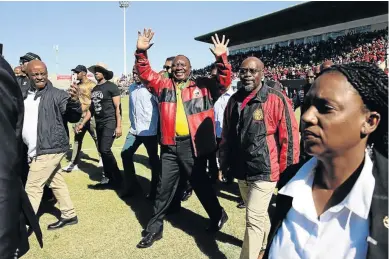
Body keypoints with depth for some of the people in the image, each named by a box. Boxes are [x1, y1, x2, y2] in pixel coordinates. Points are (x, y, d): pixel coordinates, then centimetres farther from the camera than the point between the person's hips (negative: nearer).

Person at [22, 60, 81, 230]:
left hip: (49, 149, -7)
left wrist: (74, 101, -39)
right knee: (57, 183, 17)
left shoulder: (57, 94, -11)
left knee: (32, 188, -1)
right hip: (37, 150, 7)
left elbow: (74, 117, -20)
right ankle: (69, 215, 32)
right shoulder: (24, 96, 10)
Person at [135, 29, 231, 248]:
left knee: (200, 184, 12)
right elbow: (145, 73, 9)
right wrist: (142, 52, -6)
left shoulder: (203, 86, 2)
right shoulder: (164, 85, 10)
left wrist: (222, 59, -20)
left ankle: (218, 216, 37)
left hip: (194, 145, -3)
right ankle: (155, 228, 27)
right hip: (170, 146, 3)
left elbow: (224, 82, -6)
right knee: (165, 188, 13)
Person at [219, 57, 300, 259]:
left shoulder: (276, 99, -13)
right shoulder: (234, 101, 5)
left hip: (264, 170, -6)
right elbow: (226, 136, 12)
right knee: (258, 215, 23)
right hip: (241, 170, 6)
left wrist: (286, 172, -9)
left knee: (254, 219, -2)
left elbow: (289, 137, -11)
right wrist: (225, 165, 14)